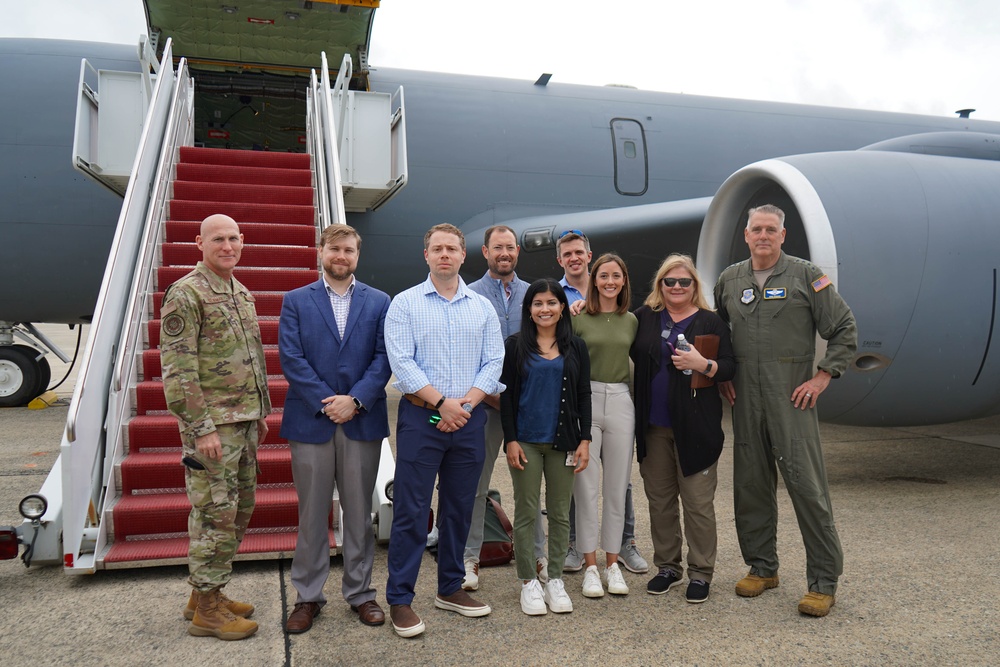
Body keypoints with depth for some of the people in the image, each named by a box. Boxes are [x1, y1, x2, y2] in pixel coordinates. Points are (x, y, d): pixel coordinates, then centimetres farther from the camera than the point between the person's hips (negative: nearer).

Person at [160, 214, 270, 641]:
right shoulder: (185, 294, -12)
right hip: (212, 423, -9)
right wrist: (201, 427, -20)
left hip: (244, 420, 9)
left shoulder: (242, 294, 15)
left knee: (239, 507, 15)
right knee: (215, 513, -2)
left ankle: (207, 593, 29)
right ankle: (206, 609, 12)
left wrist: (261, 411, 19)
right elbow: (177, 368, -17)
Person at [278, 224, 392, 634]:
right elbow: (291, 357, -3)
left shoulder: (378, 302, 8)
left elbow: (384, 357, -1)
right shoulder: (296, 301, 6)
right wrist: (326, 402, -12)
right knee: (312, 514, 7)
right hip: (310, 420, 0)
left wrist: (355, 399, -13)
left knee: (359, 512, 9)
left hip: (363, 420, 1)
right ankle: (308, 596, 20)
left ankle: (360, 592, 22)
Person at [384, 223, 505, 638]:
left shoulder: (482, 307, 10)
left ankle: (451, 588, 27)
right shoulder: (405, 303, 1)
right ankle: (399, 600, 9)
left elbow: (494, 363, 4)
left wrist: (465, 403, -10)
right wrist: (441, 402, -14)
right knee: (411, 510, -1)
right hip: (421, 417, -3)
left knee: (459, 507, 12)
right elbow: (401, 362, -8)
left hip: (469, 418, 4)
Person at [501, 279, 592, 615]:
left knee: (560, 513, 8)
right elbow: (506, 395, -1)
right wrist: (511, 440, -7)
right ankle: (528, 581, 18)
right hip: (526, 442, -2)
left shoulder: (576, 347, 6)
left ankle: (555, 579, 22)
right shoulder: (515, 345, 0)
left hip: (563, 442, 2)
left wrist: (585, 440, 0)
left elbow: (583, 396, 6)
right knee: (526, 513, 5)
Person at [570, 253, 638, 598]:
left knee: (617, 487, 8)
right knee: (586, 487, 1)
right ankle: (590, 566, 12)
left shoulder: (631, 321, 9)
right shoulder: (577, 317, -1)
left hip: (620, 402, 3)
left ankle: (612, 563, 20)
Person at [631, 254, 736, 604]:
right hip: (653, 427, 3)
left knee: (698, 502, 2)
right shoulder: (644, 317, 8)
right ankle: (667, 566, 27)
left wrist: (704, 364, -20)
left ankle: (700, 573, 16)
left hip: (695, 427, -3)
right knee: (659, 499, 12)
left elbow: (730, 367, -1)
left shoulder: (710, 322, 1)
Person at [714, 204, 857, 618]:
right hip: (745, 398, 4)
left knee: (807, 484, -5)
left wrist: (822, 377, -6)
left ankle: (823, 581, 7)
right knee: (750, 483, 10)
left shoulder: (806, 276, -1)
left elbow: (845, 330, 0)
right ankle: (761, 567, 25)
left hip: (792, 397, -4)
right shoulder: (729, 280, 10)